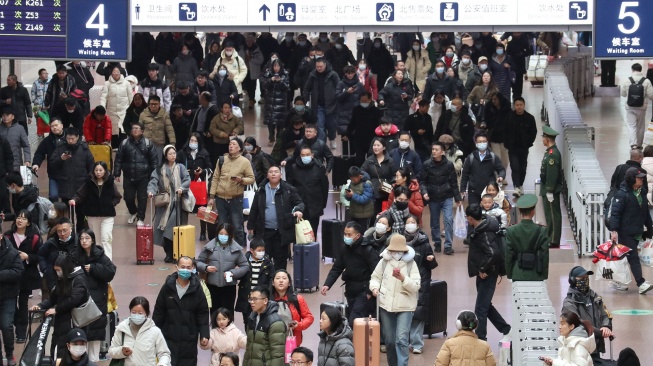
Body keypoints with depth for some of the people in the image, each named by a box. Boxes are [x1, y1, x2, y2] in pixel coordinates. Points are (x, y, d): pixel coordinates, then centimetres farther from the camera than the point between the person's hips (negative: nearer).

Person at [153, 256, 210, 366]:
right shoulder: (167, 288, -1)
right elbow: (158, 313, 4)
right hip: (169, 338, 0)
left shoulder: (197, 290, -1)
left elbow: (203, 314, 1)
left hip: (189, 340, 0)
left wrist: (204, 335, -7)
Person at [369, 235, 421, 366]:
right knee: (389, 340, 13)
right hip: (386, 305, 3)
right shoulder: (384, 261, 1)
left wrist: (402, 278, -27)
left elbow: (416, 286, -11)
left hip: (405, 306, -3)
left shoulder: (410, 263, -6)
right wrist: (375, 287, -9)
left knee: (402, 340, -14)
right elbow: (375, 277, 12)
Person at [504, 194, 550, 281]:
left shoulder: (511, 231, -6)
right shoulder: (542, 231, -8)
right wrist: (545, 275, 7)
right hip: (536, 276, -1)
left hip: (517, 275, 1)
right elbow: (545, 255, -3)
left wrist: (509, 274, 9)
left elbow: (508, 255, -1)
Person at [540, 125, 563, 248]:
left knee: (553, 215, -5)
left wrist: (549, 191, -21)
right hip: (548, 190, 10)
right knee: (550, 215, 15)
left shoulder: (553, 154, -20)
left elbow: (552, 174, -23)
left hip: (551, 191, -10)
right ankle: (551, 239, 21)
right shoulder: (550, 152, 13)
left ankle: (553, 241, -3)